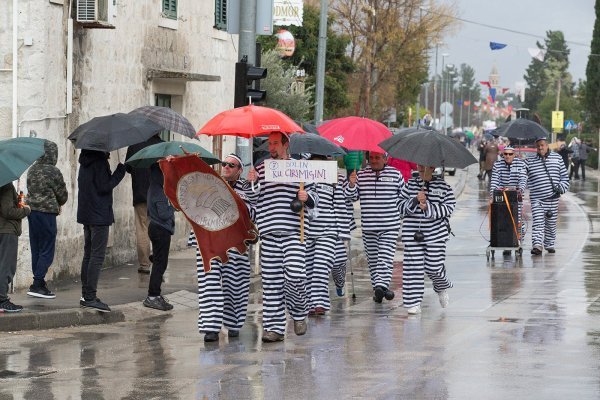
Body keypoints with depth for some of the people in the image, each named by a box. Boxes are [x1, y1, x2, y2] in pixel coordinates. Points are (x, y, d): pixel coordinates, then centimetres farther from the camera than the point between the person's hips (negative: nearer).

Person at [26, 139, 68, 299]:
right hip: (47, 212, -7)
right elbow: (63, 195, -4)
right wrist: (58, 204, 20)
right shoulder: (53, 172, -12)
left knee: (36, 249, 12)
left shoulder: (32, 170, 7)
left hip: (31, 212, 7)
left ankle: (39, 283, 16)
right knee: (47, 250, -2)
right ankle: (37, 284, -8)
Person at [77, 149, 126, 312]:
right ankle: (91, 298, -11)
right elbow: (104, 187, -18)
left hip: (86, 213, 9)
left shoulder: (85, 161, 10)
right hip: (99, 215, -9)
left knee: (88, 255, 14)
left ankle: (86, 296, 18)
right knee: (97, 257, -7)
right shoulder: (100, 161, -16)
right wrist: (121, 170, -11)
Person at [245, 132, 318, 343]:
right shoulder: (260, 169, 13)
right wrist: (251, 184, -4)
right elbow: (254, 201, 13)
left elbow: (314, 198, 15)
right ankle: (273, 327, 4)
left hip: (294, 230, -2)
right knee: (271, 281, 0)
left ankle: (299, 313, 11)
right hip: (268, 231, 2)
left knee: (295, 274, -15)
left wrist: (307, 197, -7)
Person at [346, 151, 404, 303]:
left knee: (386, 256, -12)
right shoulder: (360, 175, 6)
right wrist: (352, 184, -14)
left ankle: (382, 285, -18)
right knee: (372, 258, 5)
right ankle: (377, 288, 7)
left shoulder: (395, 174, 3)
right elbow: (353, 197, 3)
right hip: (368, 226, 3)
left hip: (390, 225, -2)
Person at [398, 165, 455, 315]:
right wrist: (415, 201, -14)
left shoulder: (443, 186, 2)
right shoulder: (410, 185, 7)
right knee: (413, 268, -5)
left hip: (436, 235, -1)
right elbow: (401, 205, 4)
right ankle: (413, 302, 0)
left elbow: (449, 208, -5)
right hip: (412, 235, 1)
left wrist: (428, 207, -15)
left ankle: (442, 288, 32)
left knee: (434, 267, -2)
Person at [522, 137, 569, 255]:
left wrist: (561, 188, -3)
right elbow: (523, 178, 0)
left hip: (553, 198, 2)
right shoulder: (529, 162, 5)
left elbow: (564, 176, 12)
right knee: (538, 222, -14)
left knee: (551, 223, 10)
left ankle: (549, 245, 26)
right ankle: (537, 245, -22)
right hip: (536, 198, -2)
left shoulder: (557, 158, 9)